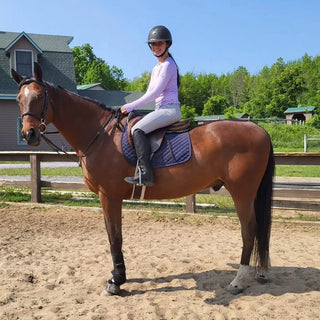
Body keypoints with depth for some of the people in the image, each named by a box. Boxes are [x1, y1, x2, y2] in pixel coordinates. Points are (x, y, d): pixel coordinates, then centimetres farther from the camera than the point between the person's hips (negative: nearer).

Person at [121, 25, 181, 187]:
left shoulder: (168, 64, -8)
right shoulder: (156, 68, 22)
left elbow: (155, 92, -16)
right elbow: (150, 93, 21)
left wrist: (132, 106, -15)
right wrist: (131, 107, 6)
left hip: (170, 109, -10)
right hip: (161, 109, 10)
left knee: (137, 129, -25)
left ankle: (145, 173, -34)